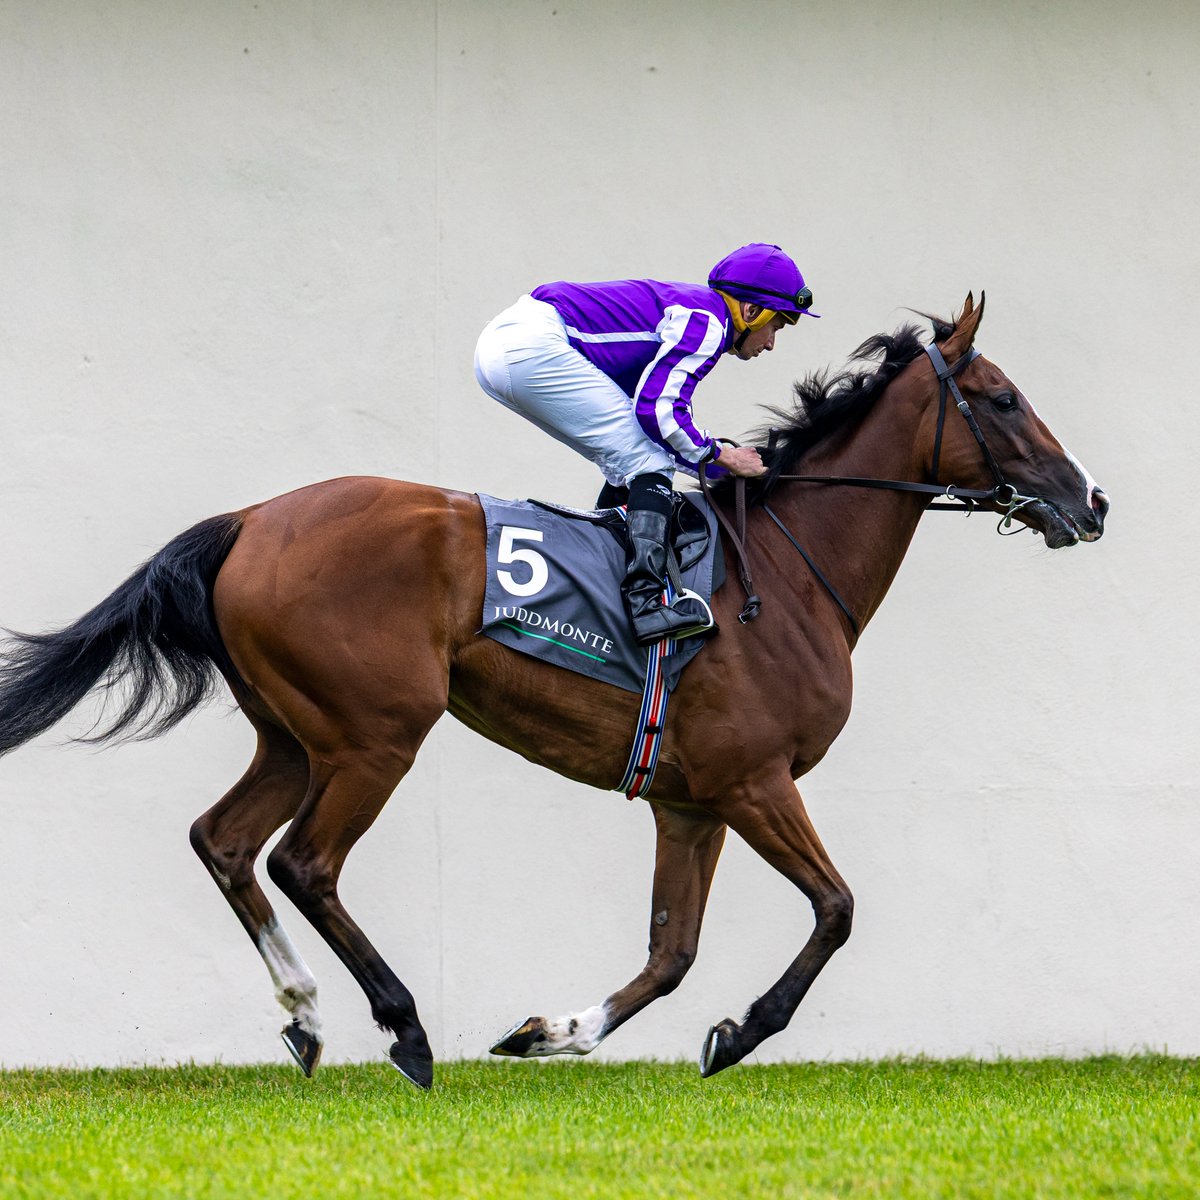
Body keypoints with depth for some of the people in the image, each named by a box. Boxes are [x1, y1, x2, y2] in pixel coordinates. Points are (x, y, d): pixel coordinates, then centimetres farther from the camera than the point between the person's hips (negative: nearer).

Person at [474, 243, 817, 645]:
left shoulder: (685, 305, 25)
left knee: (628, 462, 18)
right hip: (536, 347, -10)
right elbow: (658, 408, -14)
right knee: (648, 460, -9)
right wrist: (720, 455, -1)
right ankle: (644, 603, -23)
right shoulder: (707, 319, -4)